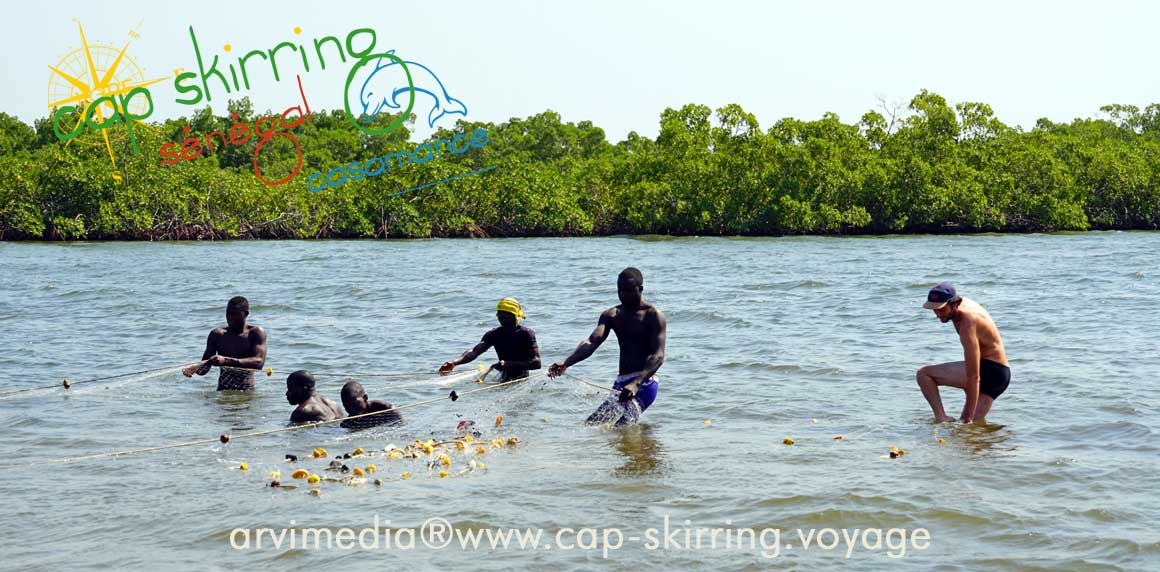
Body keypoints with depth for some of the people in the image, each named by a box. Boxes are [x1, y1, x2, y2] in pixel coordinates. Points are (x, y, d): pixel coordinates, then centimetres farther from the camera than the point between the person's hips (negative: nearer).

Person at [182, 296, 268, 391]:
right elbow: (204, 368, 5)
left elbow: (259, 362, -17)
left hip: (247, 393, -2)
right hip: (222, 392, 2)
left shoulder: (256, 333, 0)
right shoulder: (217, 334, 9)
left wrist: (226, 361, -27)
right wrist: (194, 368, -19)